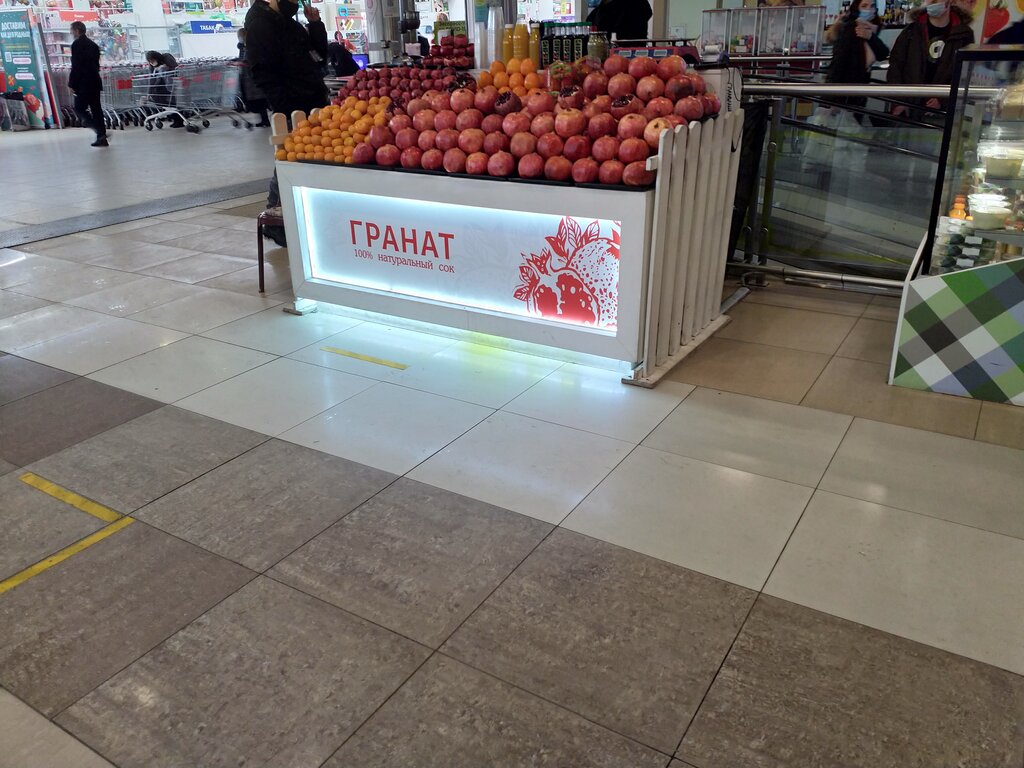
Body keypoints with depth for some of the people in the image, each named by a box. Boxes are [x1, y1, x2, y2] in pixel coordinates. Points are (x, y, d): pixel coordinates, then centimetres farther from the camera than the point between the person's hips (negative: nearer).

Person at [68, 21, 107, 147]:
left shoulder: (77, 44, -9)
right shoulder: (93, 45, 14)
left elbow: (75, 67, -14)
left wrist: (71, 84, -10)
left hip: (83, 84, -8)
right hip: (95, 82, 8)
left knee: (79, 109, -3)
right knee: (96, 109, 8)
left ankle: (101, 132, -18)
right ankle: (101, 137, 6)